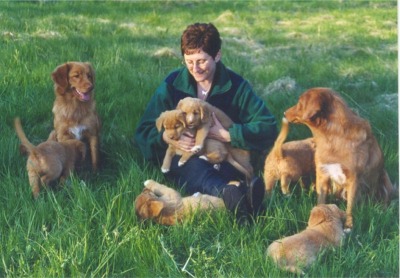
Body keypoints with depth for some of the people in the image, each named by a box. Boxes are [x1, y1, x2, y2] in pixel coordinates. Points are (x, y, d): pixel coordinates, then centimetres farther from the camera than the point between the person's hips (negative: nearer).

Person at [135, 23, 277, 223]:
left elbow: (268, 128, -8)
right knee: (195, 167, -39)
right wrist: (166, 137, -20)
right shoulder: (172, 84, 3)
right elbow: (144, 131, 3)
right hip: (181, 158, -2)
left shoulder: (236, 86, 0)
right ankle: (232, 192, -70)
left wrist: (226, 135, -18)